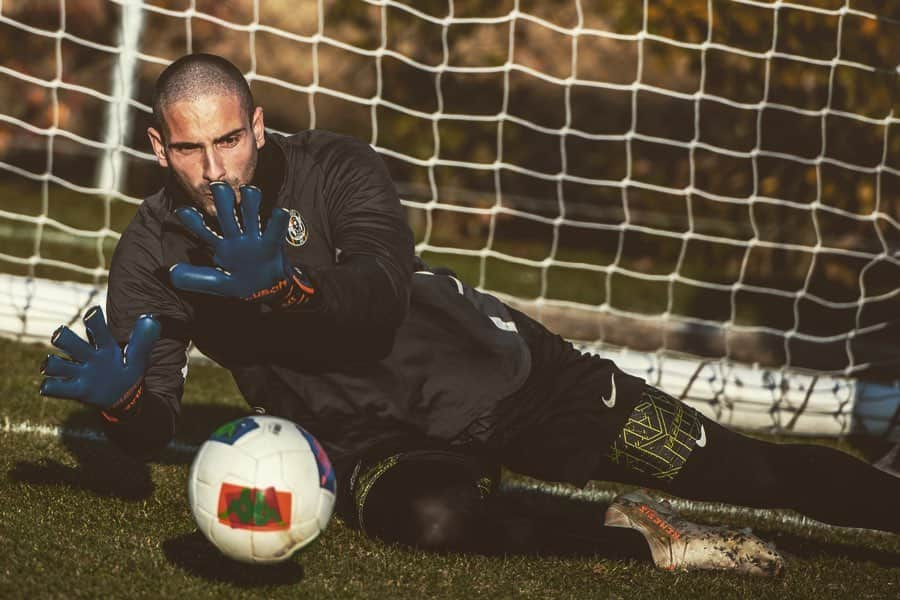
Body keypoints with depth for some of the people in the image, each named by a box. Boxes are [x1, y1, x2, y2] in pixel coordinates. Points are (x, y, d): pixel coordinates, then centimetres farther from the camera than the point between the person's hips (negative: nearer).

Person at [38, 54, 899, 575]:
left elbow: (380, 302, -29)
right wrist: (119, 396, -36)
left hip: (495, 375, 0)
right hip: (375, 441, 0)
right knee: (432, 518, -37)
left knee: (728, 469, -4)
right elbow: (151, 430, -11)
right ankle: (642, 544, -19)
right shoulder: (153, 254, -6)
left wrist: (281, 286, -48)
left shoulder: (332, 170, -13)